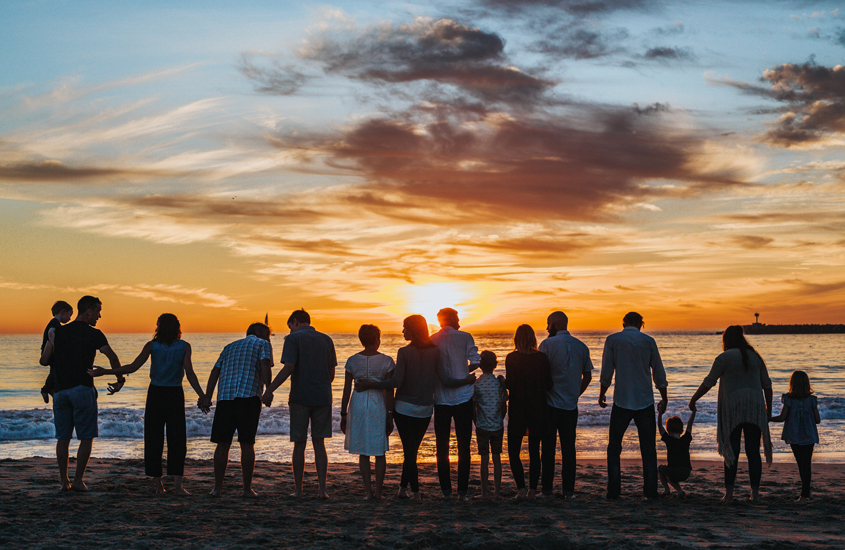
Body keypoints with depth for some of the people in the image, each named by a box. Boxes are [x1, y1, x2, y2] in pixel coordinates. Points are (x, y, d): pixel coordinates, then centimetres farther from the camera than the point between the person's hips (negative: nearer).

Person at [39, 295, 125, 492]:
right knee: (86, 437, 3)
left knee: (63, 437, 8)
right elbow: (112, 357, -13)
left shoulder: (58, 332, 11)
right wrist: (120, 380, 0)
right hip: (82, 389, -4)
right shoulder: (94, 334, -2)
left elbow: (44, 360, 7)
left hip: (60, 390, 5)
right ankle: (78, 479, -2)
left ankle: (64, 481, 8)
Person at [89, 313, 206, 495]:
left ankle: (157, 483, 9)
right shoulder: (184, 346, -3)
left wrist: (104, 371, -5)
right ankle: (178, 484, -8)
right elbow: (189, 373, -14)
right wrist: (201, 395, -14)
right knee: (177, 439, 2)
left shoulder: (152, 345, -3)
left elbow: (133, 367, -11)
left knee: (154, 439, 8)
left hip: (155, 393, 1)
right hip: (175, 395, 0)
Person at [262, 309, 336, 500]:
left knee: (299, 445, 5)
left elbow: (288, 368, -16)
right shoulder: (326, 340, 10)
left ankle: (298, 490, 10)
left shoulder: (293, 338, -4)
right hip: (323, 398, 4)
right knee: (319, 444, 7)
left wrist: (269, 390, -13)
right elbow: (331, 373, 12)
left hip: (300, 397, -3)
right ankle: (322, 489, 1)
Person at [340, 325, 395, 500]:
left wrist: (343, 414, 7)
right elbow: (389, 391, -6)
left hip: (358, 405, 1)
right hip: (379, 406, -1)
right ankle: (378, 491, 10)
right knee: (379, 452, 10)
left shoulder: (352, 361, -1)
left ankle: (368, 491, 7)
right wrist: (390, 416, -2)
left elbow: (346, 390, 0)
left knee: (363, 452, 10)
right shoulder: (386, 361, -5)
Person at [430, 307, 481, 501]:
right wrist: (463, 373, 9)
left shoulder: (431, 340, 1)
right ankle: (462, 491, 1)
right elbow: (475, 362, -9)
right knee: (463, 446, 4)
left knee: (442, 446, 10)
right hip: (463, 398, -1)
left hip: (441, 399, 2)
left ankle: (446, 490, 10)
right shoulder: (465, 337, -3)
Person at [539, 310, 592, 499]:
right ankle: (568, 490, 7)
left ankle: (547, 489, 6)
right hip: (571, 405, 4)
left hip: (550, 403, -4)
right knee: (568, 448, 8)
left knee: (548, 447, 4)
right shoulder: (582, 346, 7)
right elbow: (588, 376, 10)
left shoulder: (548, 344, -8)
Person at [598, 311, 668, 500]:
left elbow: (606, 371, 0)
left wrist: (602, 394, 13)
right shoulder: (648, 341, 3)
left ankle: (613, 491, 2)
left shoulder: (612, 340, 0)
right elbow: (659, 373, 6)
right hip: (645, 401, 1)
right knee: (648, 449, 8)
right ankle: (650, 491, 5)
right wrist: (664, 398, 15)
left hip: (622, 401, -1)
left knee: (614, 447, 7)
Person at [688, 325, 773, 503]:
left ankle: (729, 492, -1)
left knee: (732, 451, 1)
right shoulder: (755, 357, 12)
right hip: (755, 409, 3)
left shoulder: (724, 357, -2)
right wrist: (769, 408, 19)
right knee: (753, 452, 5)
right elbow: (767, 384, 12)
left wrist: (693, 399, 5)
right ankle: (755, 492, 4)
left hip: (732, 408, -3)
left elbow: (708, 382, -5)